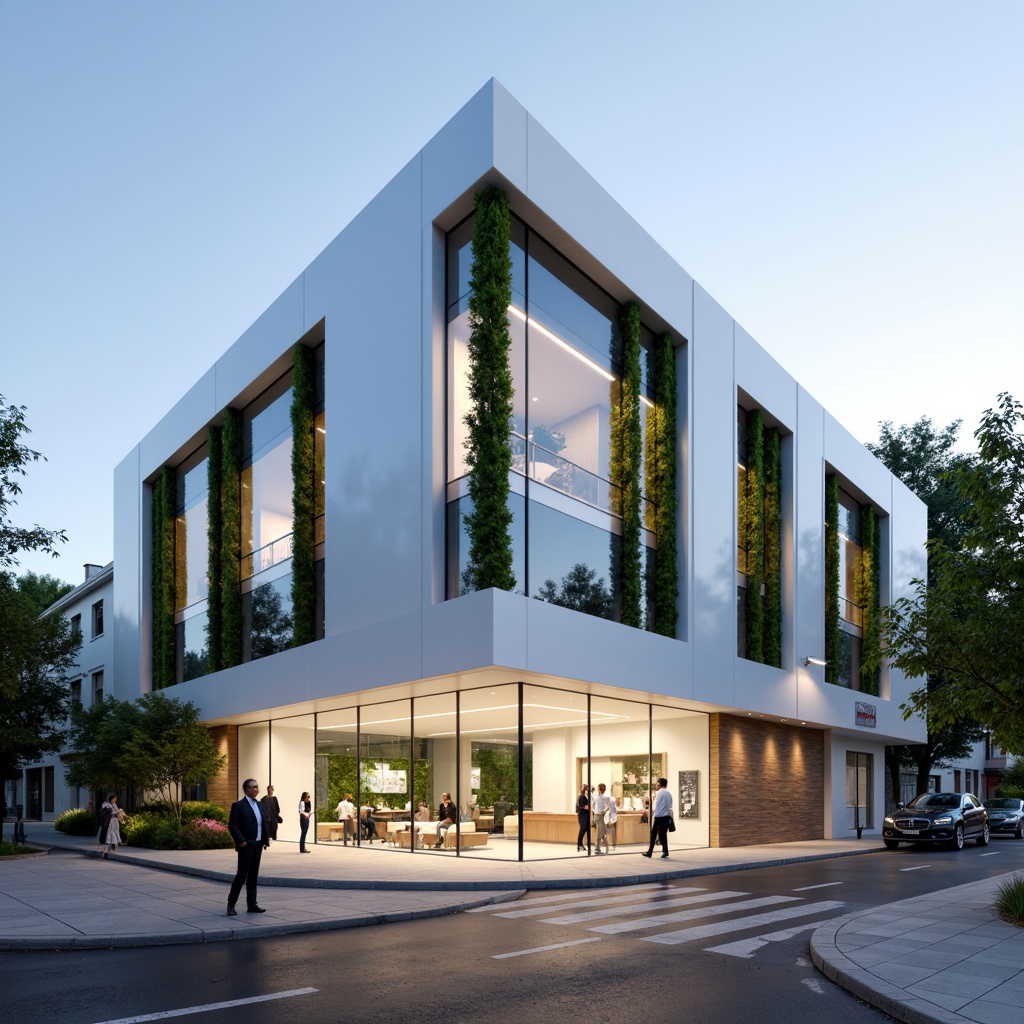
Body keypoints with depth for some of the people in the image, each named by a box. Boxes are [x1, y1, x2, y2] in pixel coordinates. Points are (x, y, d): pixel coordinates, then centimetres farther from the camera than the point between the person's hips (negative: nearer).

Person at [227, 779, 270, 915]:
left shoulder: (259, 805, 15)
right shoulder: (238, 805, -7)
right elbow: (232, 826, -12)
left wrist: (267, 838, 7)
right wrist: (241, 841, -18)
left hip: (258, 845, 7)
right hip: (246, 846, -7)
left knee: (253, 875, 10)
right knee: (242, 874, -6)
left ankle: (251, 905, 14)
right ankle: (231, 904, 5)